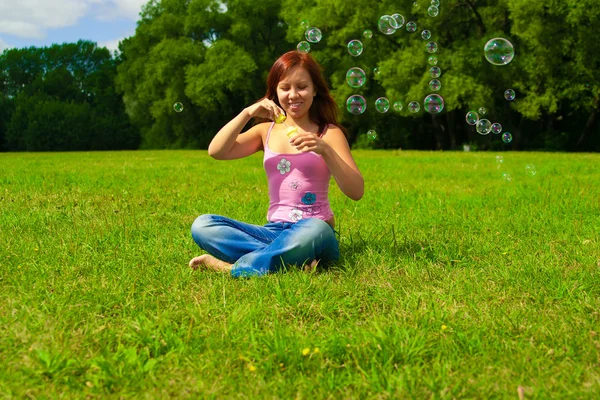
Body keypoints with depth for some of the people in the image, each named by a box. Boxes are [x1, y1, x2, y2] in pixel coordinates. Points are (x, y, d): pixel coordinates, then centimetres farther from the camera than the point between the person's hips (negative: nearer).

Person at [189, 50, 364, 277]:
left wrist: (325, 150, -21)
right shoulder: (267, 131, 15)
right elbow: (216, 151, 1)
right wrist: (247, 113, -9)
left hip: (314, 232, -4)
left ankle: (230, 268, -25)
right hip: (274, 231, 4)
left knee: (314, 230, -42)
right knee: (202, 226, -19)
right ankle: (293, 259, -27)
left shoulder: (329, 133, 4)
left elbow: (356, 191, -8)